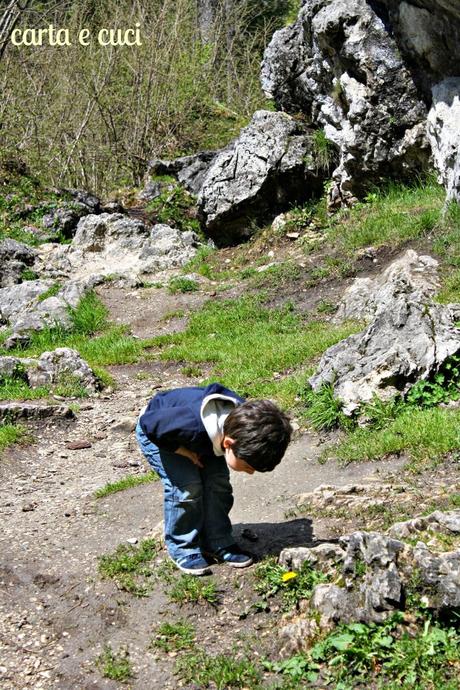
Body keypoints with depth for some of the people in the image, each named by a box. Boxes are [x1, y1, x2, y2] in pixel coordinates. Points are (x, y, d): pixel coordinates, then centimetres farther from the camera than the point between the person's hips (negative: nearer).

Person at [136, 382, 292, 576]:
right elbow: (149, 423, -31)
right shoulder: (192, 426, -47)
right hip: (156, 433, -5)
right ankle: (182, 549, -1)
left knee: (218, 483, -7)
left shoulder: (245, 419, -27)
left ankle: (218, 544, 8)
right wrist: (184, 452, -26)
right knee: (187, 487, -18)